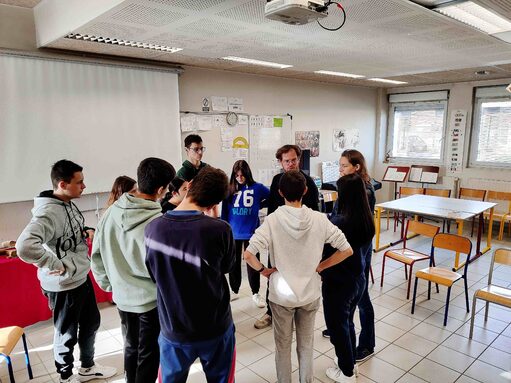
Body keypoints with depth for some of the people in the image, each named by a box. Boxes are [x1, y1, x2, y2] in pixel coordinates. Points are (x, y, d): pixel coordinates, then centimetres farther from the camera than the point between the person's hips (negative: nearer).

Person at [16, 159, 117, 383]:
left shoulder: (69, 204, 2)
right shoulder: (49, 212, -27)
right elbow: (25, 247, -41)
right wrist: (57, 265, -30)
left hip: (82, 278, 9)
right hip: (64, 286, -9)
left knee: (91, 323, 24)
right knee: (67, 334, 13)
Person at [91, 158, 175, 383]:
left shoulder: (112, 212, -7)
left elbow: (97, 253, 1)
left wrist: (108, 284, 14)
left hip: (122, 297, 6)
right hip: (151, 299, -6)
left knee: (131, 348, 25)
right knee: (149, 354, 14)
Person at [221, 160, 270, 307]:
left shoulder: (257, 188, -5)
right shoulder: (229, 189, -2)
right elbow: (224, 212, 3)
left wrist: (258, 204, -1)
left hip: (251, 233, -1)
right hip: (233, 233, 2)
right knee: (234, 263, 15)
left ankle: (255, 293, 25)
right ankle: (234, 291, 33)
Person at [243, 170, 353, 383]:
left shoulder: (273, 220, -19)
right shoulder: (319, 219, -13)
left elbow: (248, 254, -27)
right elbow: (346, 250, -10)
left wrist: (263, 270, -9)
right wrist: (320, 266, -1)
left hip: (281, 294, -2)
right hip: (310, 293, 2)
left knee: (283, 344, 21)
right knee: (306, 344, 23)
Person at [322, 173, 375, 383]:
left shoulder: (337, 222, -28)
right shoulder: (368, 220, -6)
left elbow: (324, 255, -20)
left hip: (337, 283, -7)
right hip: (358, 279, 7)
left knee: (337, 327, 15)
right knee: (348, 322, 27)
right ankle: (351, 362, 46)